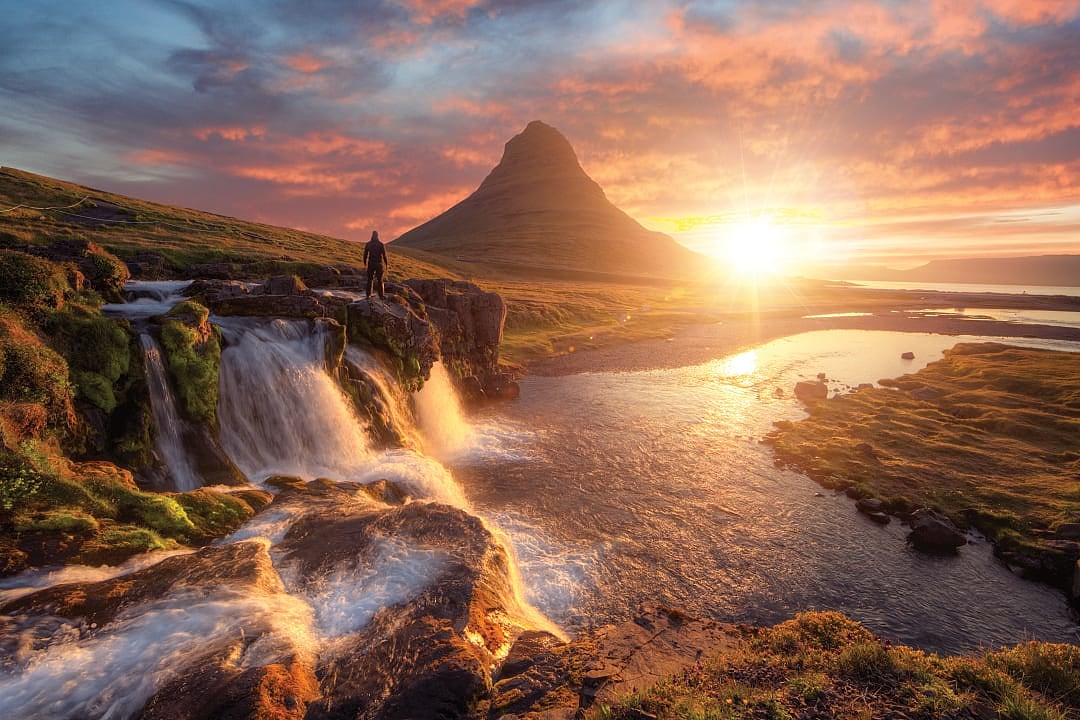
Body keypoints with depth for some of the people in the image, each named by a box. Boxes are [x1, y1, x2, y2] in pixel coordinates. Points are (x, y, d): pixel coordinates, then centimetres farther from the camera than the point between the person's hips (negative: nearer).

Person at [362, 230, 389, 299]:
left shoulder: (367, 244, -2)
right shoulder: (381, 244, -8)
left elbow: (365, 254, 2)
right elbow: (384, 255, -8)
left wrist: (365, 262, 20)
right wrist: (387, 264, 3)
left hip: (371, 264, 2)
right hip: (379, 264, -2)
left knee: (370, 279, 12)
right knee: (380, 280, 6)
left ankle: (368, 294, 10)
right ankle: (381, 295, 4)